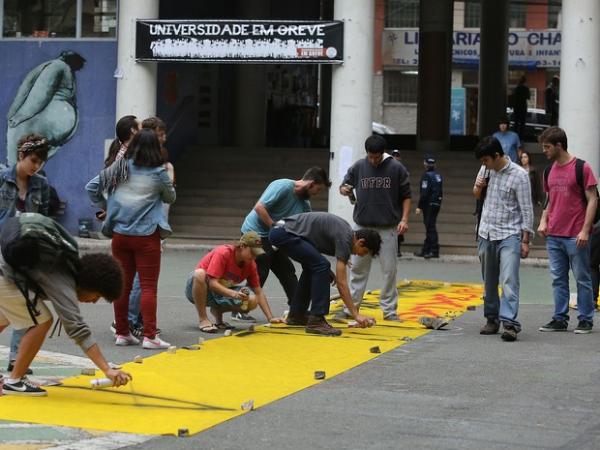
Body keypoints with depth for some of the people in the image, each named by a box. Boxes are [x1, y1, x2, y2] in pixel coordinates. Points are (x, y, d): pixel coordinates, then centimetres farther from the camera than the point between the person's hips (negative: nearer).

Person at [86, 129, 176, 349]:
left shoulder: (119, 168, 1)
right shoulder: (158, 173, -7)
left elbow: (91, 187, 4)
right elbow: (170, 198, 9)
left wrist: (104, 206, 15)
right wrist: (169, 182, 26)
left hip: (120, 234, 4)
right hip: (146, 236, -4)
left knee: (123, 284, 11)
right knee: (148, 286, -1)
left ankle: (122, 333, 17)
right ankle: (149, 336, -5)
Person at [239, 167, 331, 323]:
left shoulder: (304, 204, 6)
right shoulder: (283, 187, -19)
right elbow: (259, 207, -25)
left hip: (273, 239, 8)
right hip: (255, 232, -8)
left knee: (287, 272, 7)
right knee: (259, 274, -11)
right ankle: (239, 311, -3)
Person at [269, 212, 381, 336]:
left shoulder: (346, 230, 15)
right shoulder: (344, 239, -13)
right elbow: (341, 282, -15)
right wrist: (356, 315, -13)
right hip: (284, 233, -11)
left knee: (313, 266, 24)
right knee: (321, 266, -16)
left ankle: (296, 315, 28)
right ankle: (316, 320, -15)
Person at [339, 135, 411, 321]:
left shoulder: (396, 168, -4)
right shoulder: (358, 167, 1)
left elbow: (406, 196, 2)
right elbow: (345, 185, 13)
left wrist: (404, 219, -10)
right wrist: (344, 189, -12)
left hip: (388, 229, -2)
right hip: (362, 227, 2)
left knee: (389, 270, 1)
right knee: (358, 269, 6)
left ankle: (389, 310, 9)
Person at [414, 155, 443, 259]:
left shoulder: (427, 175, -13)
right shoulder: (438, 175, 12)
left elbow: (424, 193, -18)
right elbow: (440, 191, 14)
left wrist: (419, 207, -16)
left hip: (429, 204, -8)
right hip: (437, 203, 8)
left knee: (430, 227, -6)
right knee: (429, 227, 13)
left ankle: (435, 251, -7)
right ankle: (425, 250, 18)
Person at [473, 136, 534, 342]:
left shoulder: (519, 175, -12)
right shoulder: (487, 169, 6)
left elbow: (526, 209, -10)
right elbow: (477, 194, 24)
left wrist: (525, 241, -11)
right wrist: (477, 187, -1)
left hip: (509, 235, -6)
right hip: (487, 233, 6)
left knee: (509, 280, -16)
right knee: (489, 281, 11)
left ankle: (510, 323, -23)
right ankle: (492, 319, 22)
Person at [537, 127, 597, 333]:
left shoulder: (581, 168, -7)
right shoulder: (550, 170, 12)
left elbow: (592, 200, -8)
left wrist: (585, 230, -14)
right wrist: (543, 221, 6)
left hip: (575, 236, -6)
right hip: (553, 235, 6)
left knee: (582, 278, 2)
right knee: (558, 279, 8)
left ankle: (585, 320, 9)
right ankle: (560, 319, 14)